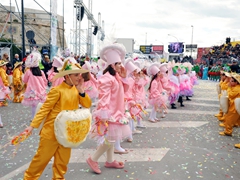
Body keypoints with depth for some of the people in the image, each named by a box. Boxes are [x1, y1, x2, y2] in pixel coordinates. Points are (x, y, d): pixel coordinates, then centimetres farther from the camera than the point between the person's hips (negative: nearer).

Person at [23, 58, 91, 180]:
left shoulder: (76, 90, 3)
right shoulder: (57, 90, -17)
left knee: (63, 159, 16)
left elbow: (87, 105, -2)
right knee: (42, 157, 8)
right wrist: (33, 125, -19)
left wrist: (81, 90, -14)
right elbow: (44, 109, -16)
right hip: (52, 130, -6)